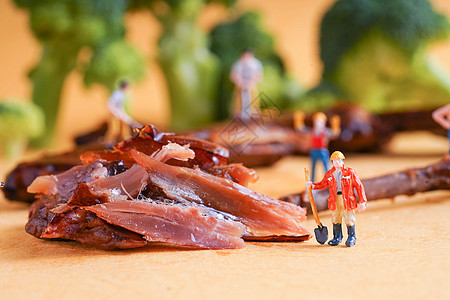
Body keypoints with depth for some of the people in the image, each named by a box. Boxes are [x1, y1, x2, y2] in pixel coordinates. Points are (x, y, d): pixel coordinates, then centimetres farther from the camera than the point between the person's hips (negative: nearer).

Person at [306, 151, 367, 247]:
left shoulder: (350, 172, -1)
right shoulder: (329, 174, 9)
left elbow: (359, 186, 0)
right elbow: (322, 184, 21)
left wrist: (362, 201, -5)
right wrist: (312, 185, 1)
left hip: (347, 199, -3)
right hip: (335, 199, 4)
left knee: (349, 219, -2)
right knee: (336, 218, 10)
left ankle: (352, 238, 13)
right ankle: (337, 237, 25)